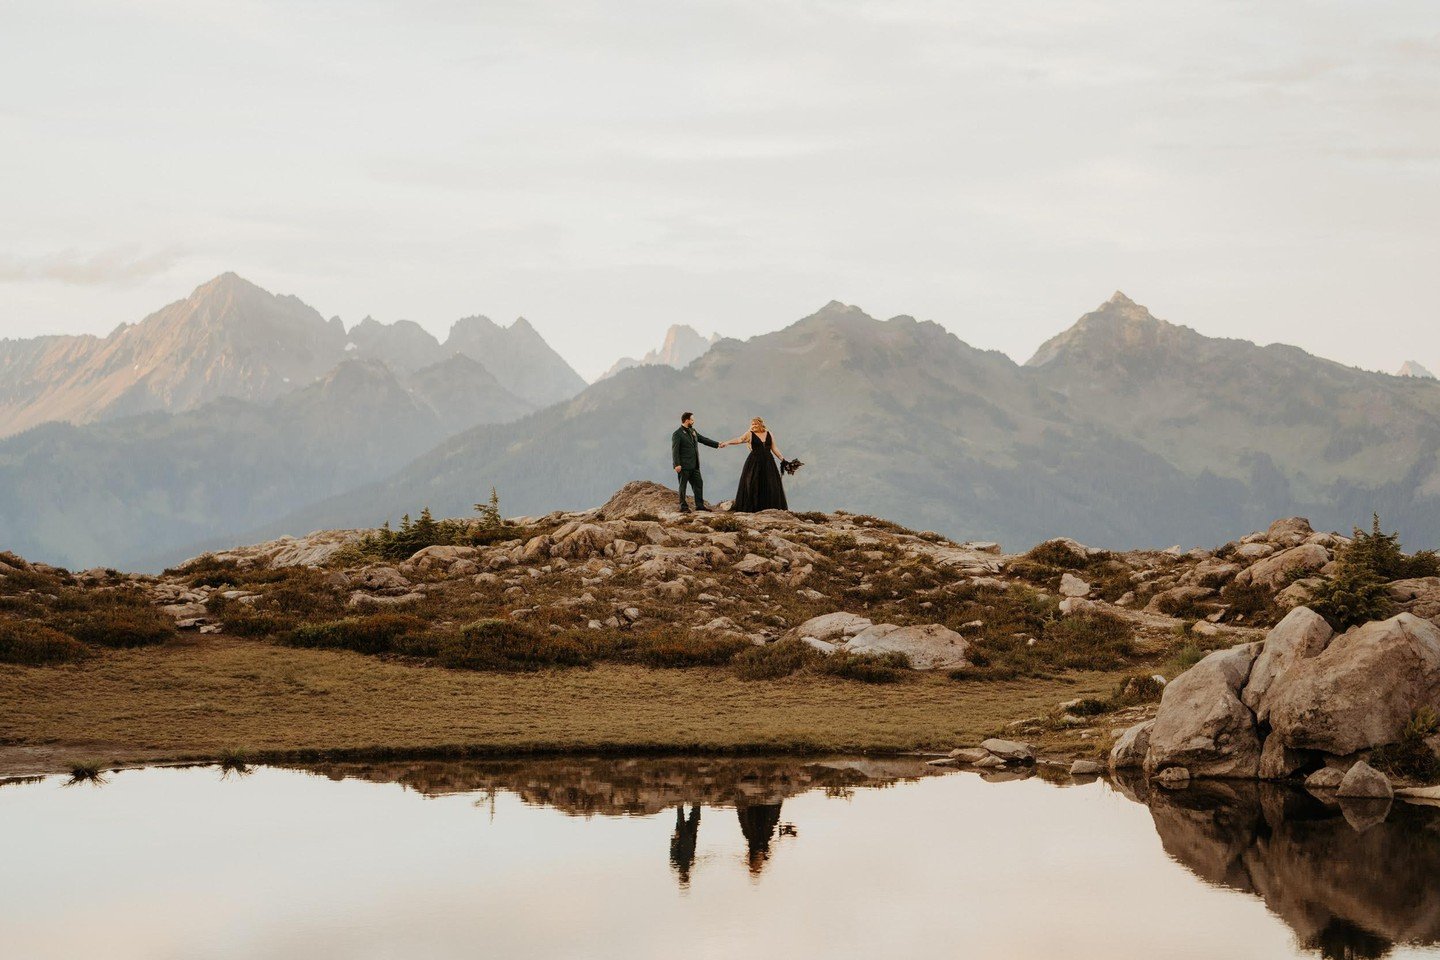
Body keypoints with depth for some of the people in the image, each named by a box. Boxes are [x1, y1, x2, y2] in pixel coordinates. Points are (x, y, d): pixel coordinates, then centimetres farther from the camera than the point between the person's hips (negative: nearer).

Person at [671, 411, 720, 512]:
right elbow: (675, 450, -15)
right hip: (684, 466, -8)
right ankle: (683, 507, 5)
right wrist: (677, 464, -21)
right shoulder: (677, 434, -11)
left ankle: (699, 505, 17)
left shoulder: (693, 431, 14)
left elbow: (703, 439, 22)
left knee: (698, 484, 9)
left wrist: (717, 444, 17)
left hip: (694, 466, 8)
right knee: (683, 486, 0)